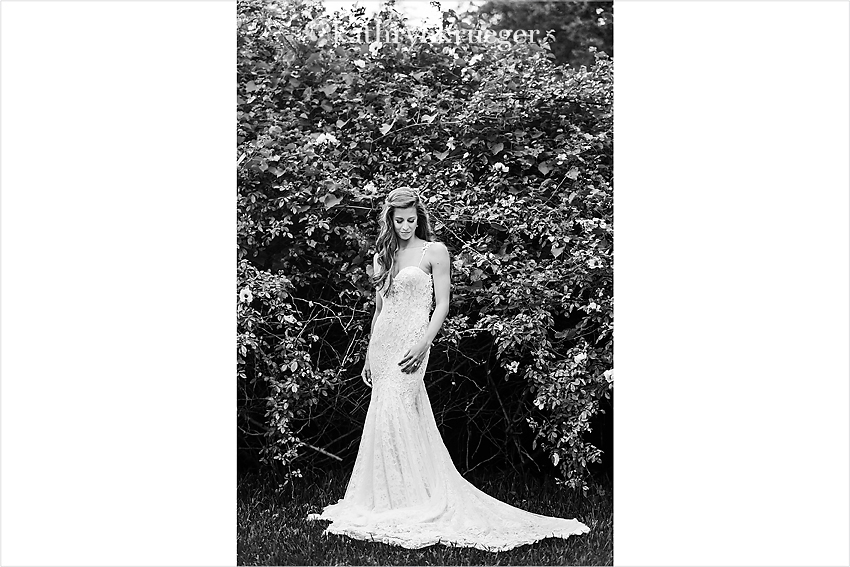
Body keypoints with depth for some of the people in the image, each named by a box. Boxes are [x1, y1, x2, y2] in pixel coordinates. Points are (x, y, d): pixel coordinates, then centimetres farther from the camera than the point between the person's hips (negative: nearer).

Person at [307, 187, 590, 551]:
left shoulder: (434, 251, 0)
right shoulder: (383, 256, 15)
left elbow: (442, 304, -5)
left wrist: (423, 344, -16)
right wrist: (369, 356, 17)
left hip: (410, 342, -5)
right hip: (381, 343, 5)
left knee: (395, 418, -13)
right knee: (386, 420, 3)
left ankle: (413, 502, -4)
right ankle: (385, 501, 11)